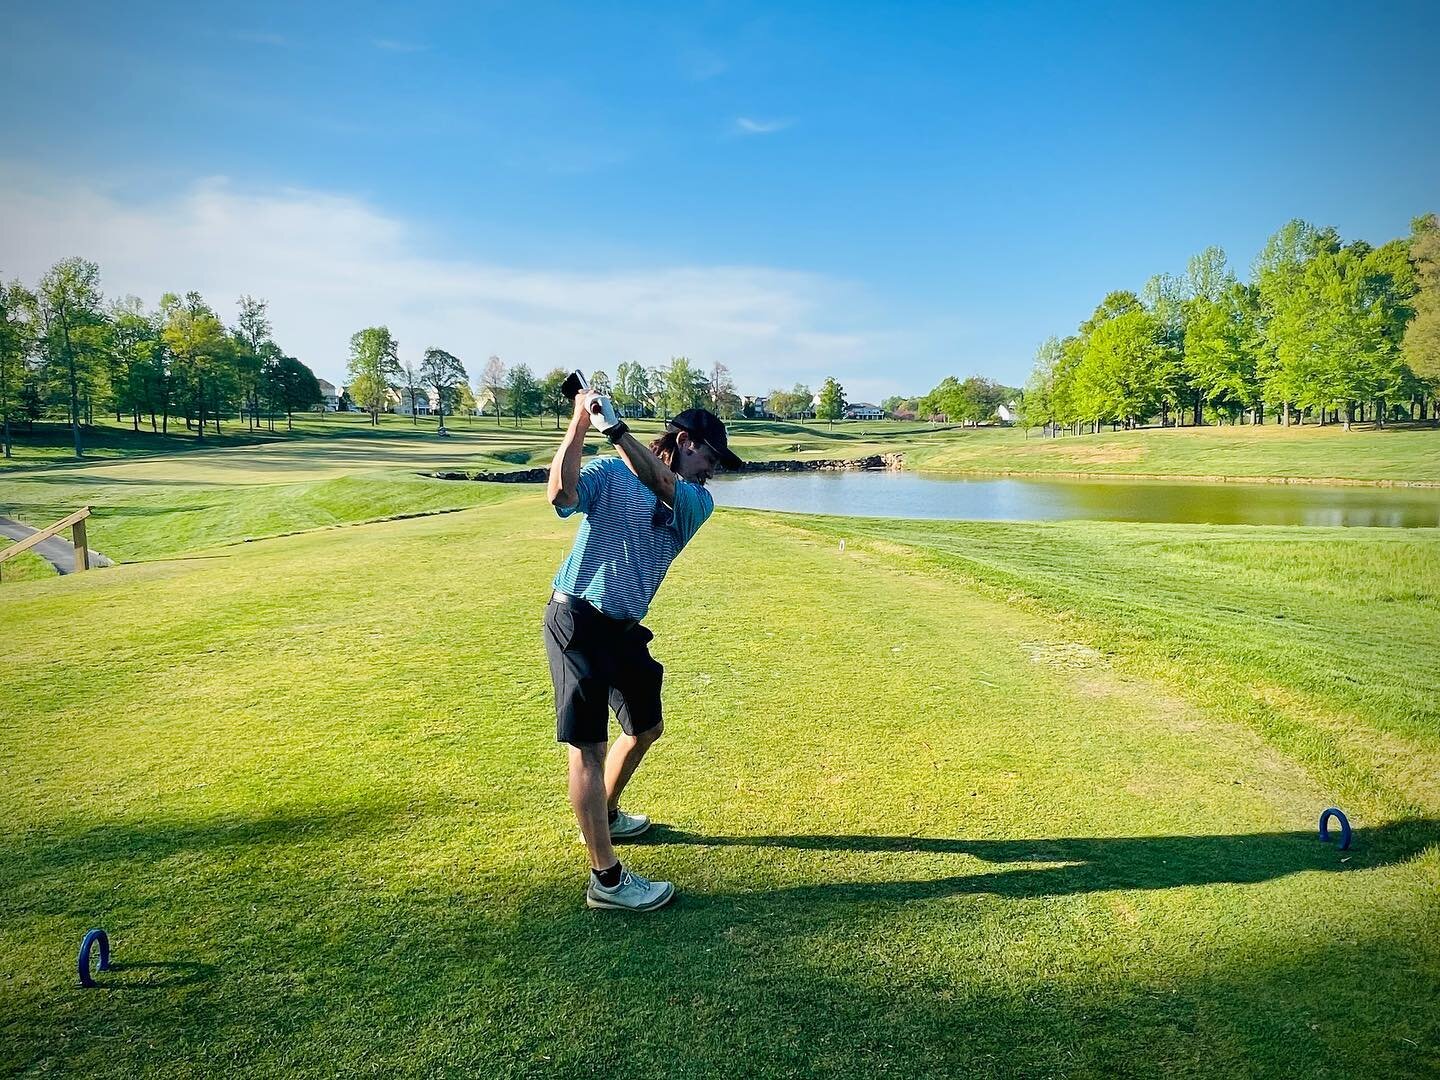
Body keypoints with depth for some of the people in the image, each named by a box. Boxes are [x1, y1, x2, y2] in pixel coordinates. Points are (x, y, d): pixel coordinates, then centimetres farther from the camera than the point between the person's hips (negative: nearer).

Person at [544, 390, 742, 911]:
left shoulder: (698, 502, 6)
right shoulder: (609, 472, -4)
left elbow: (661, 484, -16)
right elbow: (562, 493, -23)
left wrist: (614, 427, -26)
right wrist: (579, 423, -27)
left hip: (623, 629, 7)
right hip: (577, 620, -7)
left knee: (645, 727, 21)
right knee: (588, 746, -5)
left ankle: (603, 816, 45)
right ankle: (607, 879, 1)